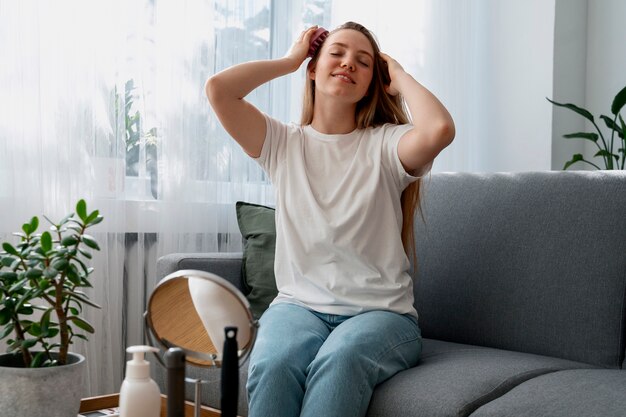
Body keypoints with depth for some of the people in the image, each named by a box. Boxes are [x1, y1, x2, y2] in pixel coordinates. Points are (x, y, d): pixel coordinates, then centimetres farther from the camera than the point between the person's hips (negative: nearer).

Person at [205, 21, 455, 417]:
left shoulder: (385, 143, 3)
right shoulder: (284, 142, 11)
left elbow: (440, 129, -19)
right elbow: (219, 89, -1)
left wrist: (399, 75, 0)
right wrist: (290, 59, 11)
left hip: (380, 312, -1)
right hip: (299, 305, 2)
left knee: (338, 365, -36)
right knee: (272, 367, -33)